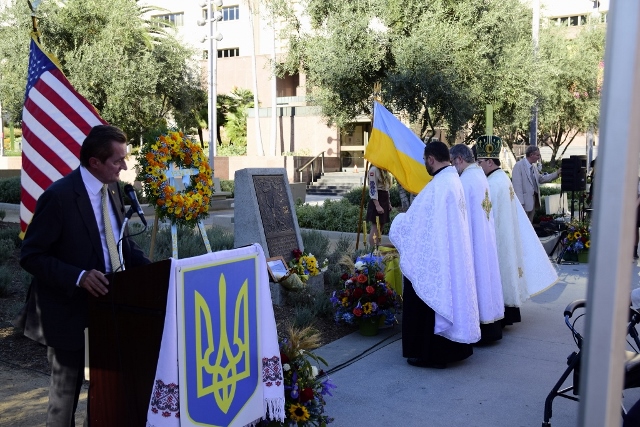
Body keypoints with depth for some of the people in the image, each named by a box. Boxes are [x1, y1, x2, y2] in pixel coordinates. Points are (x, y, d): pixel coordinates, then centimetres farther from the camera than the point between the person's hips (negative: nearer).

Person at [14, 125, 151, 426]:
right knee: (66, 389, 13)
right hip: (69, 310, -6)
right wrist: (78, 277, -29)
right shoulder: (59, 196, -20)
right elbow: (31, 256, -17)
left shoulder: (112, 189, 2)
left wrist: (149, 269, -3)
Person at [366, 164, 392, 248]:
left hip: (384, 201, 9)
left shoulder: (384, 171, 16)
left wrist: (389, 203, 18)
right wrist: (377, 205, -22)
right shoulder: (373, 170, -12)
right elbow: (372, 189, -18)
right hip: (377, 201, -9)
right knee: (375, 227, -8)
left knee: (380, 227, 10)